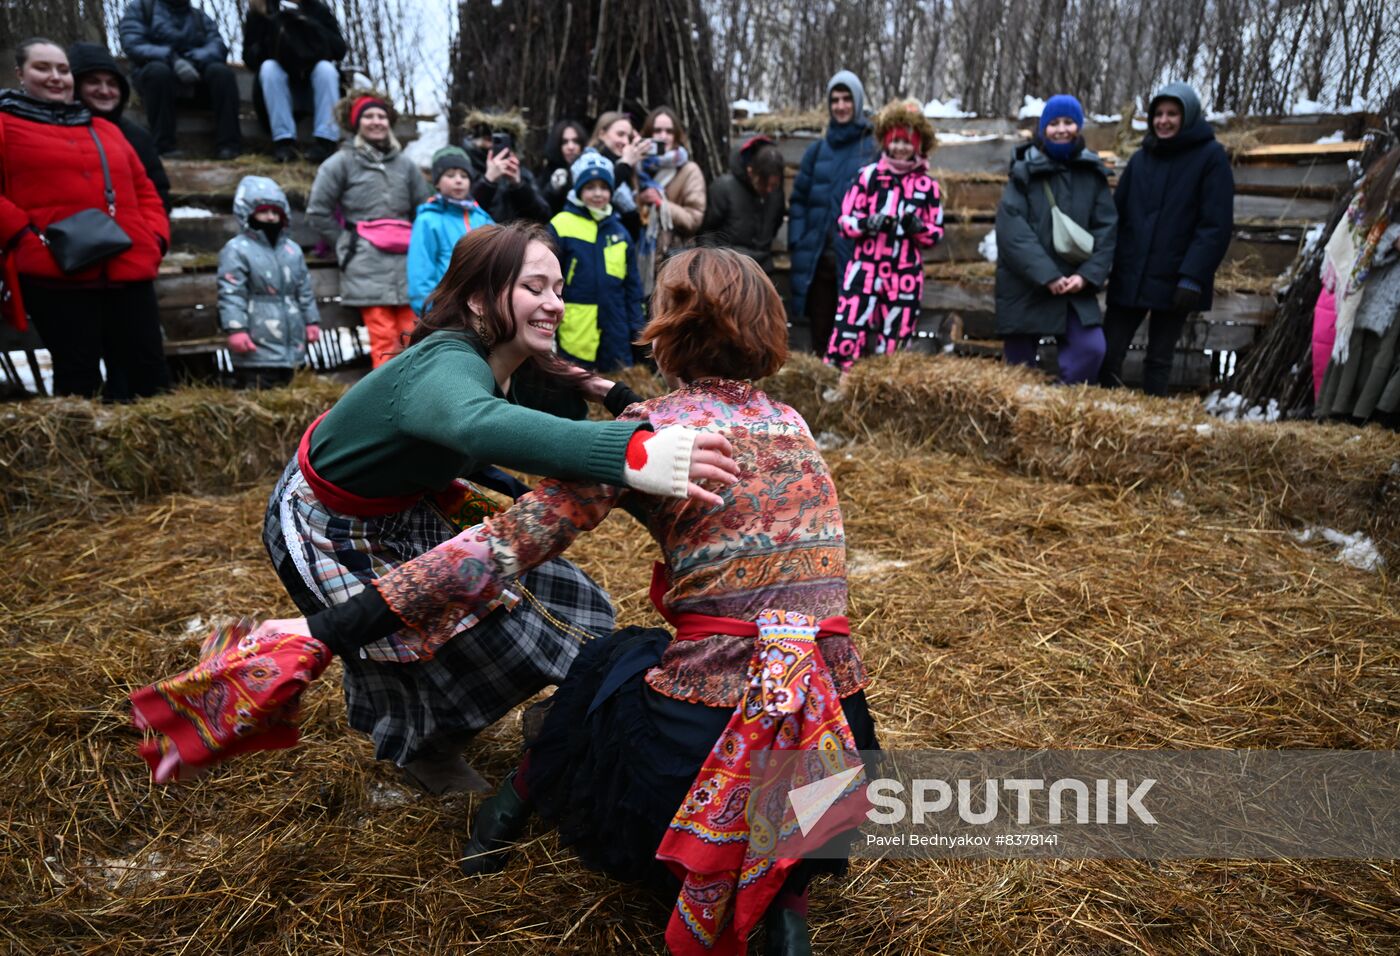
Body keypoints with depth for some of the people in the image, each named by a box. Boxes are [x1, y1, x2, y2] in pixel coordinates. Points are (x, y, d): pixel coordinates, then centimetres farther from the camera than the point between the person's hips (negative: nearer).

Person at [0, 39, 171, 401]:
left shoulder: (104, 129, 25)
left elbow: (143, 189, 24)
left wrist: (156, 235, 8)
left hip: (130, 269, 5)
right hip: (56, 274, -4)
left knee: (151, 374, 4)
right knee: (80, 381, -2)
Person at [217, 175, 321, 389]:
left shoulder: (293, 249, 15)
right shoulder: (236, 250, -6)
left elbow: (305, 291, 20)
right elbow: (231, 294, -11)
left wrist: (311, 321, 16)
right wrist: (236, 329, -18)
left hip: (292, 345, 7)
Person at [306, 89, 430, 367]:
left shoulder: (404, 163, 16)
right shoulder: (341, 163, 5)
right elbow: (317, 212, 6)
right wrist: (347, 241, 3)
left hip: (405, 262, 4)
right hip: (367, 264, -4)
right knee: (384, 340, -10)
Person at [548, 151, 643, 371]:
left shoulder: (620, 231, 10)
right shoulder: (560, 228, -5)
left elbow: (632, 285, 14)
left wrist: (636, 327, 9)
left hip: (617, 338, 4)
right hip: (576, 341, -4)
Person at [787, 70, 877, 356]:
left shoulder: (873, 150, 2)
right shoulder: (817, 150, 13)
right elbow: (798, 199, 12)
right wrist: (797, 243, 1)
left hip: (855, 257, -3)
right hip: (817, 256, 3)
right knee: (819, 332, 9)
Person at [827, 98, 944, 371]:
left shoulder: (928, 186, 5)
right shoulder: (868, 175, 1)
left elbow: (936, 234, 9)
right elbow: (845, 221, 2)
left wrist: (918, 227, -11)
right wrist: (867, 223, -18)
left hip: (906, 277, 2)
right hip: (866, 270, -2)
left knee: (893, 345, 10)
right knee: (849, 334, -8)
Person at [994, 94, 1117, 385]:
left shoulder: (1092, 173, 8)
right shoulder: (1024, 171, -2)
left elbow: (1106, 228, 5)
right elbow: (1011, 230, -12)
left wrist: (1088, 275, -10)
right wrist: (1047, 276, -18)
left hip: (1075, 282, 3)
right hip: (1025, 284, -2)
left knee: (1091, 349, -11)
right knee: (1019, 361, 3)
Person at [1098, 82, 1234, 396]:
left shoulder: (1211, 156, -2)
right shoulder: (1141, 158, 11)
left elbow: (1216, 226, -8)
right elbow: (1116, 215, 10)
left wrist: (1192, 277, -17)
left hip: (1173, 281, -3)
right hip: (1128, 278, 4)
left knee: (1158, 361, 4)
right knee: (1107, 354, -1)